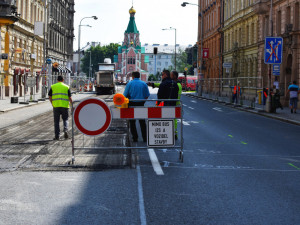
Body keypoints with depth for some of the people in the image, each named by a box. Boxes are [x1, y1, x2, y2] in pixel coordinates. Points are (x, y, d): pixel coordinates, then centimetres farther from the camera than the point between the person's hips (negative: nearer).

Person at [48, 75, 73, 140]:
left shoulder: (53, 87, 7)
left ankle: (57, 136, 6)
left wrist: (52, 104, 20)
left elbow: (50, 97, 6)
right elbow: (69, 98, 1)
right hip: (65, 105, 0)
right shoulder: (66, 87, 5)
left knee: (56, 121, 7)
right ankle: (65, 130, -11)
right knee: (65, 119, 14)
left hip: (56, 106, 0)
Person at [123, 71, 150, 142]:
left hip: (132, 104, -2)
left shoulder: (129, 84, -3)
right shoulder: (144, 84, 3)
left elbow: (125, 95, -4)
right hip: (141, 104, 2)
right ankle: (144, 138, 8)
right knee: (142, 121, 9)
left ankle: (135, 137, 4)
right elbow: (147, 95, 4)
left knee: (132, 122, 6)